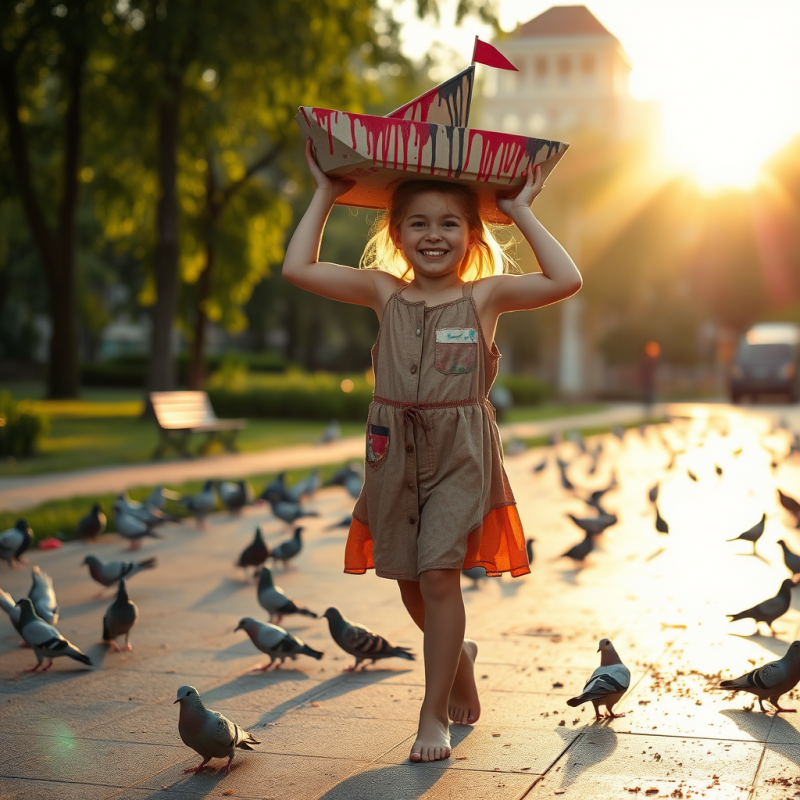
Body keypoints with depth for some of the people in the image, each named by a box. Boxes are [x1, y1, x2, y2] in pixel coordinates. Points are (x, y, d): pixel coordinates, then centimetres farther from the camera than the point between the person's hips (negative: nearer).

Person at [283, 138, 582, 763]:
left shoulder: (484, 296, 0)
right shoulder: (385, 293, 6)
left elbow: (566, 281, -11)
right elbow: (299, 269, 2)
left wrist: (522, 214, -5)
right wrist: (325, 197, 5)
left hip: (460, 452, -3)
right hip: (395, 450, 4)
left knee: (438, 573, -10)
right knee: (408, 578, 11)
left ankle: (435, 714, 3)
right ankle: (460, 657, 41)